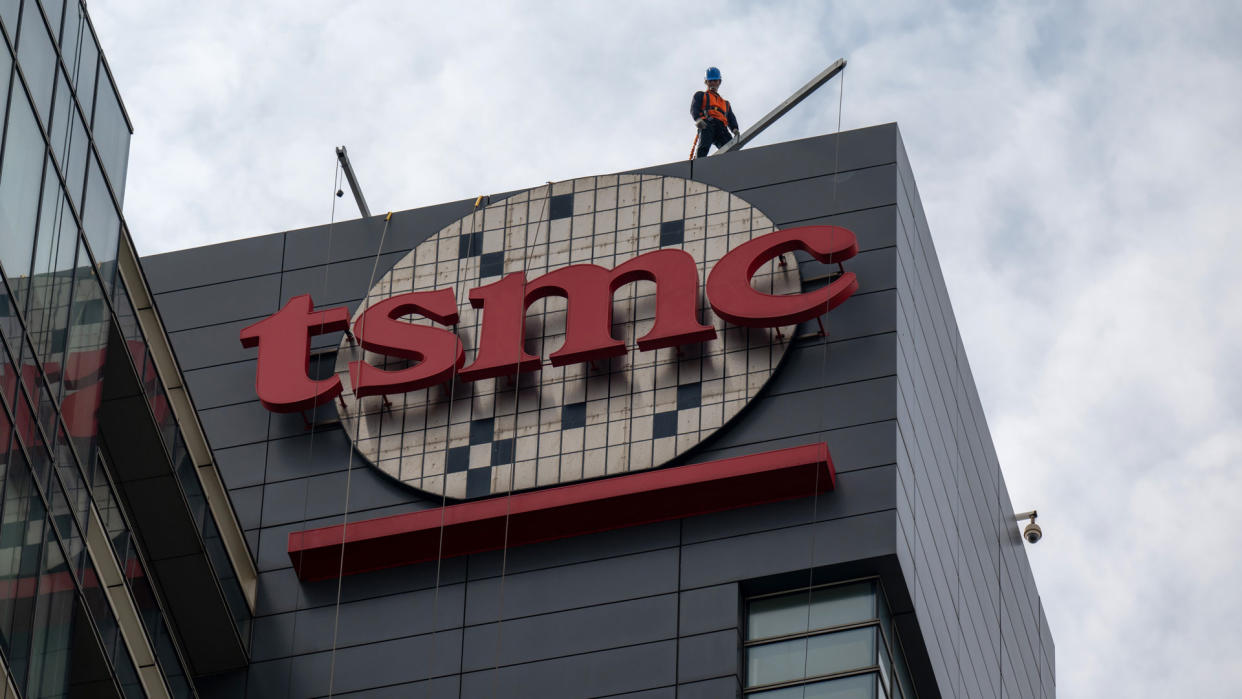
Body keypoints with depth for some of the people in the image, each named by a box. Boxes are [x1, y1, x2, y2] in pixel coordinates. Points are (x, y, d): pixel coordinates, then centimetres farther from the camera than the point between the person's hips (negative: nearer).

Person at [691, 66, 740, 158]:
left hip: (721, 128, 4)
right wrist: (698, 119, -16)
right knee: (704, 148, -31)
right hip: (707, 125, -4)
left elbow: (731, 118, 25)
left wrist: (735, 129, 0)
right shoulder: (700, 95, 30)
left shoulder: (725, 102, 40)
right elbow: (694, 109, 9)